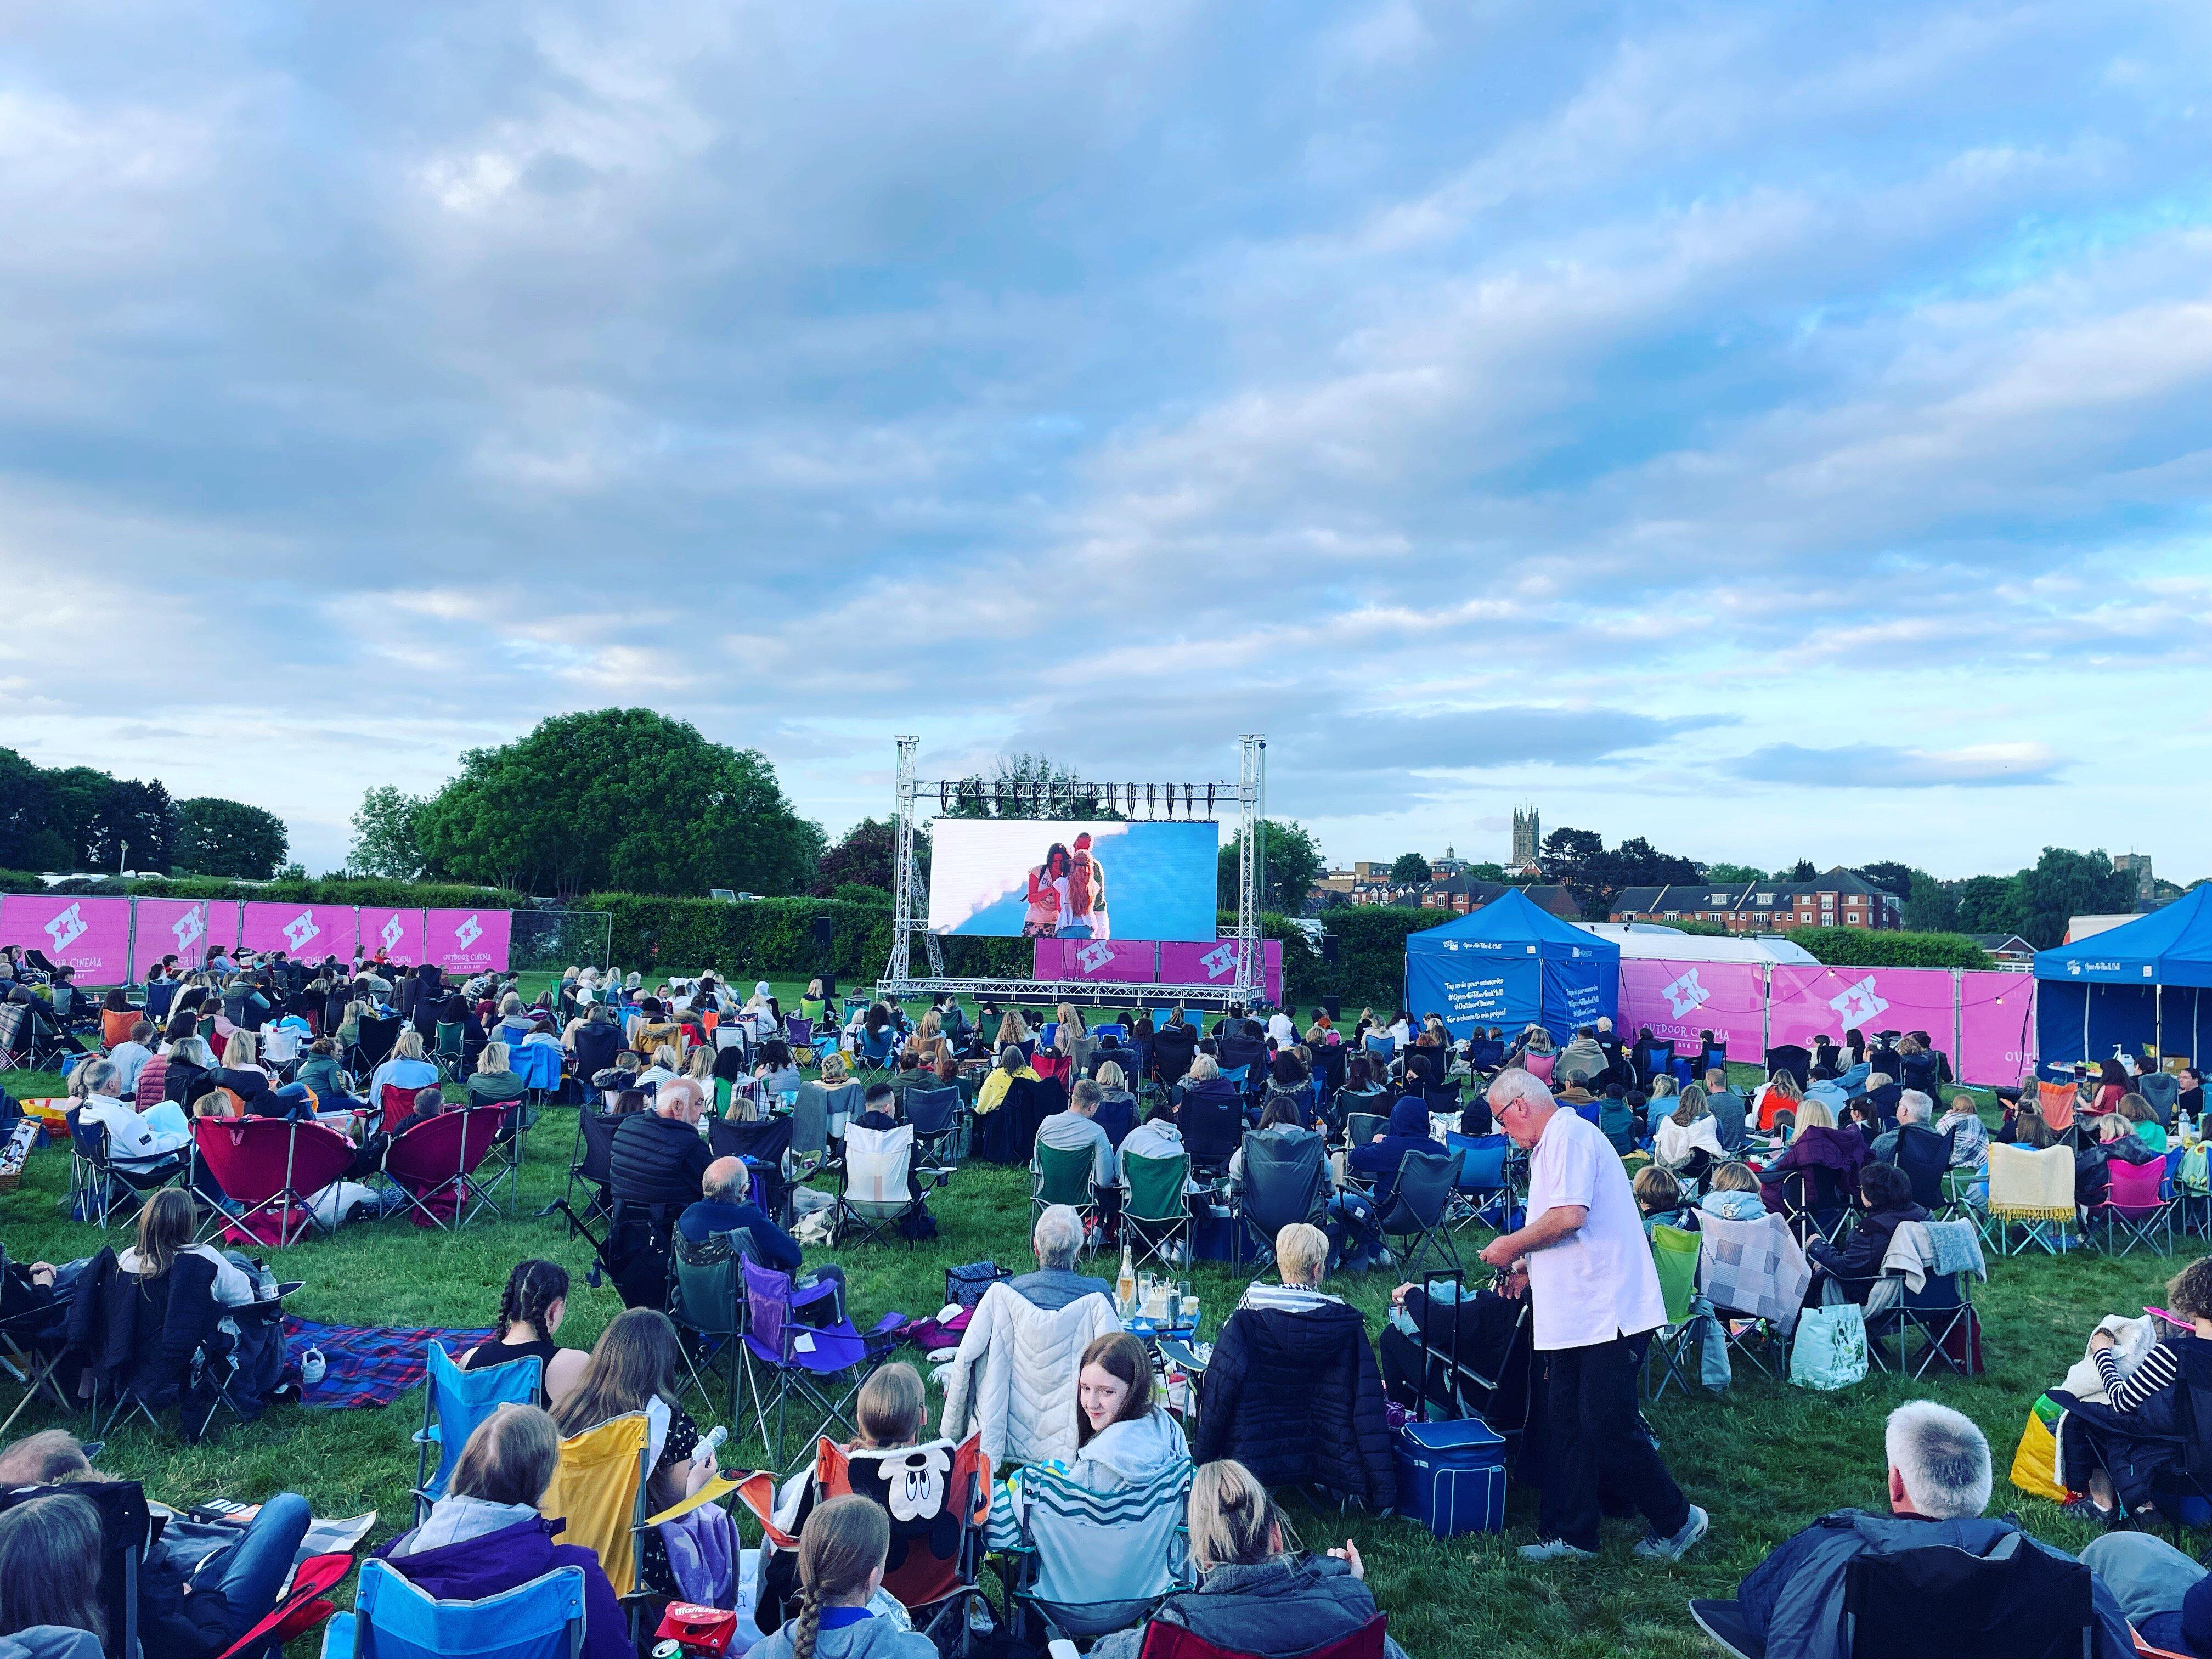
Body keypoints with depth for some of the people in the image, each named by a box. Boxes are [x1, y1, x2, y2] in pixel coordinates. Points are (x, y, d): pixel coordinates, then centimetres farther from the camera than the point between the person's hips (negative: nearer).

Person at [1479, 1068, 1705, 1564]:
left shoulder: (1569, 1135, -13)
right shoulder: (1552, 1145, 19)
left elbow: (1571, 1215, -25)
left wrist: (1513, 1244, -12)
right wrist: (1528, 1267, 22)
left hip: (1609, 1312, -10)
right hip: (1576, 1314, 10)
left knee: (1607, 1430, -5)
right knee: (1566, 1425, 11)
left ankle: (1676, 1520, 13)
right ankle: (1571, 1532, 19)